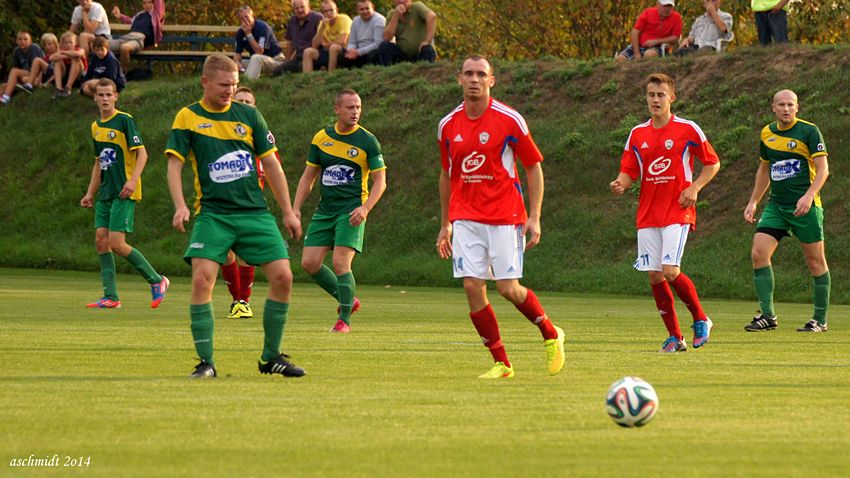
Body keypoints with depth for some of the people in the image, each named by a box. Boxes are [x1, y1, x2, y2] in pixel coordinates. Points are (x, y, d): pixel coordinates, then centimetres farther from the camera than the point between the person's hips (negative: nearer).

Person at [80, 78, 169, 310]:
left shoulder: (125, 121, -8)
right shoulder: (96, 126, 15)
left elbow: (142, 153, -12)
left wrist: (133, 180, -25)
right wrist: (90, 193, 22)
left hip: (124, 194, -8)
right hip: (105, 193, 8)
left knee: (117, 243, -14)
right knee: (101, 241, 1)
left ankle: (157, 281, 1)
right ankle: (110, 297, 4)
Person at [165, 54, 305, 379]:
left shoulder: (249, 115, 10)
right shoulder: (188, 118, 2)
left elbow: (270, 164, 14)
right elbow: (174, 164, -3)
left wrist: (288, 212, 12)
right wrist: (180, 206, -19)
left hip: (255, 212, 3)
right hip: (212, 214, -3)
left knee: (282, 276, -7)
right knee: (202, 278, -20)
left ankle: (271, 357, 8)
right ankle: (206, 361, -12)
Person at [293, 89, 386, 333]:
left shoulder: (368, 141, -5)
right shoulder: (321, 138, 6)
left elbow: (380, 181, -4)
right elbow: (308, 177, 14)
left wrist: (365, 208, -19)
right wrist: (296, 208, 4)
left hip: (351, 212, -5)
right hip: (325, 210, 5)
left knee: (340, 264, -15)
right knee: (310, 263, -2)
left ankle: (345, 319, -1)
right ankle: (348, 299, 18)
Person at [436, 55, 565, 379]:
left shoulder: (509, 120, -6)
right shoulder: (448, 125, 6)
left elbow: (534, 167, -1)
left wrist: (534, 218, -8)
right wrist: (445, 224, 17)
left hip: (505, 217, -4)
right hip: (466, 219, 4)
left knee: (508, 288, -9)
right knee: (472, 287, -7)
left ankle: (551, 335, 18)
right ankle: (501, 363, 3)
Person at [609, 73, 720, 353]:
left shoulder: (688, 130, -2)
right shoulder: (637, 134, 8)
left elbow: (713, 163, 5)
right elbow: (629, 172, 10)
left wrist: (694, 187, -10)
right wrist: (621, 184, -13)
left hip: (677, 212, -5)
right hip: (647, 213, 5)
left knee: (671, 272, -17)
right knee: (654, 276, 0)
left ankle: (700, 320, 6)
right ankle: (674, 336, 9)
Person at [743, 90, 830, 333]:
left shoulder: (809, 131, -6)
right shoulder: (767, 134, 11)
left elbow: (822, 169, -9)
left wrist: (809, 196, -23)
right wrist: (753, 202, 20)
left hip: (804, 206, -5)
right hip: (776, 205, 5)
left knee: (815, 261, 0)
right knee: (759, 253, -10)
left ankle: (820, 319, 11)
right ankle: (768, 315, -5)